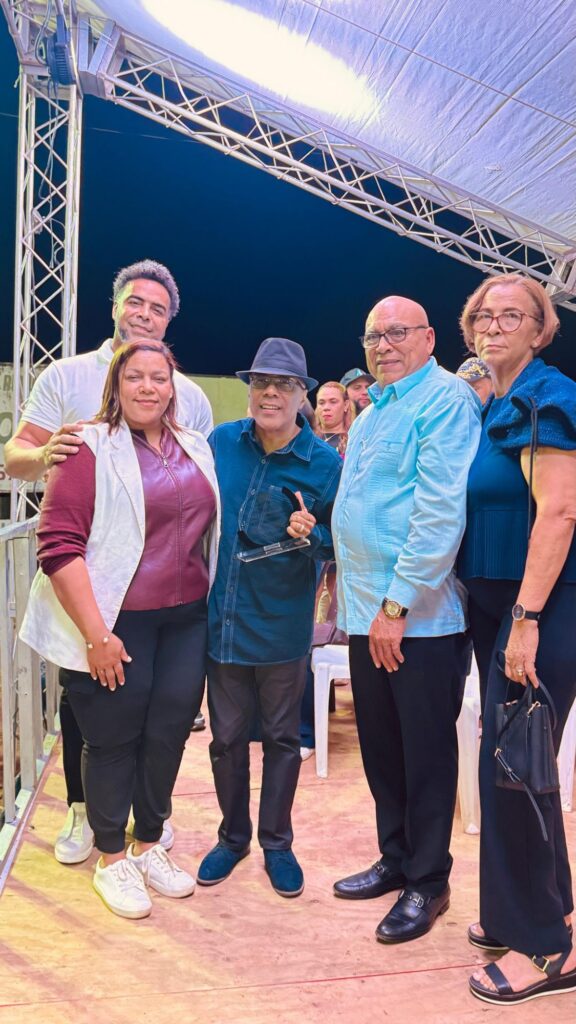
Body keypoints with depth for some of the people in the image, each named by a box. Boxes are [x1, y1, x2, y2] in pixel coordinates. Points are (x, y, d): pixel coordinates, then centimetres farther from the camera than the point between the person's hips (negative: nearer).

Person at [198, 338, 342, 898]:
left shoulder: (325, 463, -10)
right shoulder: (221, 442, -2)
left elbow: (338, 545, -4)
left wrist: (311, 533, -24)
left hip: (283, 622, -2)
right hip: (222, 615, 2)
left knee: (281, 736, 14)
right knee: (227, 735, 15)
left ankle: (276, 842, 34)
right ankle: (233, 835, 36)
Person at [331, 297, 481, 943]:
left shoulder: (445, 399, -11)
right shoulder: (371, 413, 18)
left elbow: (441, 511, -21)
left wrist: (397, 604, -21)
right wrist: (349, 589, 16)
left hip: (420, 617, -8)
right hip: (368, 616, 8)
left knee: (425, 755, 6)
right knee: (380, 748, 17)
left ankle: (428, 882, 23)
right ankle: (396, 859, 34)